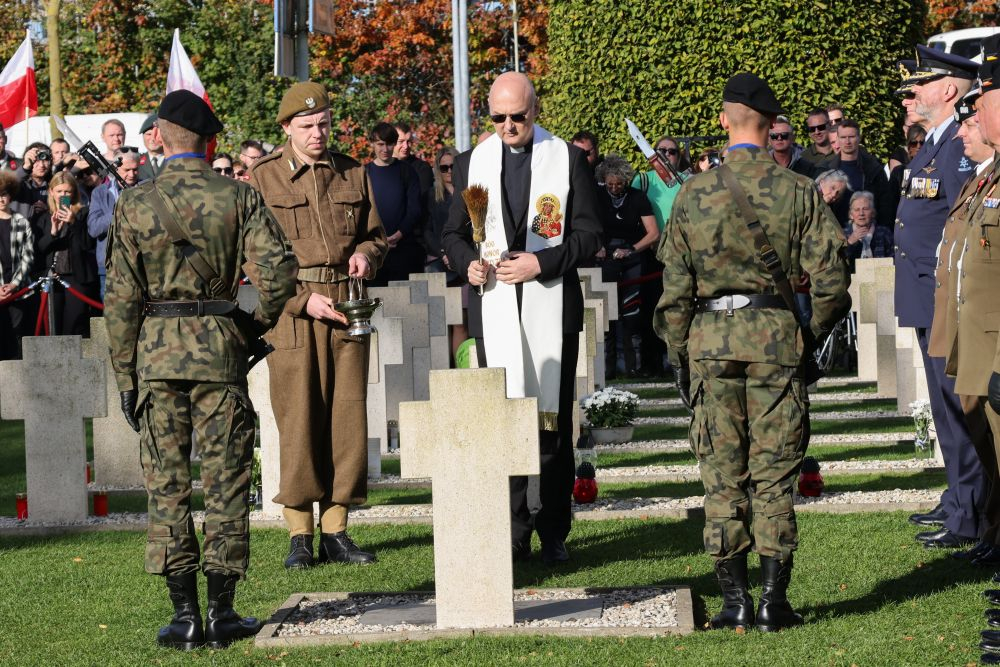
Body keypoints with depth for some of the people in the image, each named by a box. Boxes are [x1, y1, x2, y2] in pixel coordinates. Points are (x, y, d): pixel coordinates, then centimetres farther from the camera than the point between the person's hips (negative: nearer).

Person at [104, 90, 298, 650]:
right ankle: (222, 612, 5)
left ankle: (185, 615, 3)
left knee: (167, 483, 5)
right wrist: (261, 324, 8)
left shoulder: (135, 204, -1)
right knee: (226, 479, 6)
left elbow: (122, 298, -2)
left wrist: (125, 376, 4)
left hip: (156, 349, 0)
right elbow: (279, 270, -10)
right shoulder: (239, 197, -1)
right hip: (220, 349, 0)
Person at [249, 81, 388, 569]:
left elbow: (375, 233, 23)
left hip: (347, 309, 3)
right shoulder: (263, 178, 0)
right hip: (290, 309, -3)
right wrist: (304, 300, -12)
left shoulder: (353, 175, 12)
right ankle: (299, 536, -1)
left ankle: (335, 532, 8)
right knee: (297, 422, -6)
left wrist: (366, 253, -1)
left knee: (346, 419, 2)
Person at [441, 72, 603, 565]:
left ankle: (554, 533, 10)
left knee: (554, 422, 3)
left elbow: (589, 234, 1)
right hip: (493, 309, 1)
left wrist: (542, 262, -13)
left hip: (551, 307, -1)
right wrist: (468, 261, -6)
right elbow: (453, 233, 15)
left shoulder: (569, 159, 4)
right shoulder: (471, 163, 10)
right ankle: (513, 533, 1)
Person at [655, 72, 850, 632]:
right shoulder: (798, 192, -2)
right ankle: (774, 600, 1)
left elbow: (675, 288, 3)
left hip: (711, 339, 1)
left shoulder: (693, 193, 0)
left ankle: (735, 600, 4)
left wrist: (680, 356, 12)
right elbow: (830, 280, -4)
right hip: (779, 335, -1)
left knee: (723, 474, 6)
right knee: (774, 471, 4)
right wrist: (812, 333, 13)